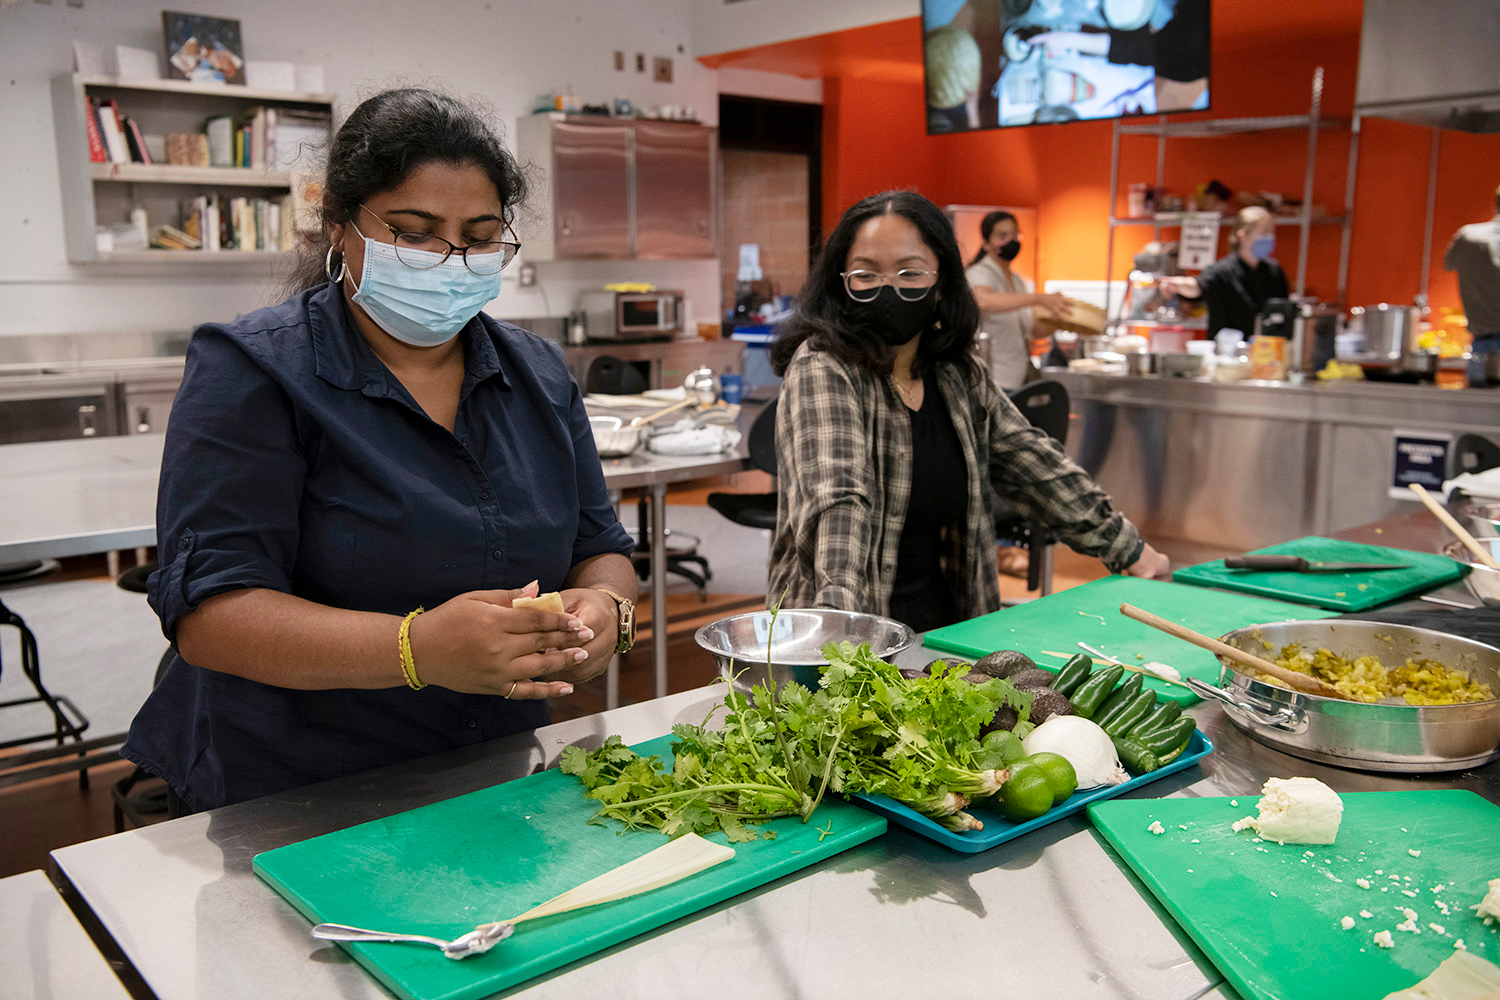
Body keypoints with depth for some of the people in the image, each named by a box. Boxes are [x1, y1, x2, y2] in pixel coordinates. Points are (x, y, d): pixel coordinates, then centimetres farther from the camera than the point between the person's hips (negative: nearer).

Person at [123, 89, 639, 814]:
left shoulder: (539, 375, 10)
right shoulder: (251, 372, -7)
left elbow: (598, 550, 12)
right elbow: (210, 612, -15)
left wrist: (604, 609, -13)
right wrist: (419, 649, -29)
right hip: (284, 814, -4)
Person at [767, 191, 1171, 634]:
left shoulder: (959, 376, 7)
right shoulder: (821, 368, -13)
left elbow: (1033, 464, 17)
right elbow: (836, 496, -28)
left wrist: (1129, 550, 19)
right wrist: (837, 613, -42)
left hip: (944, 627, 5)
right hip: (842, 635, -4)